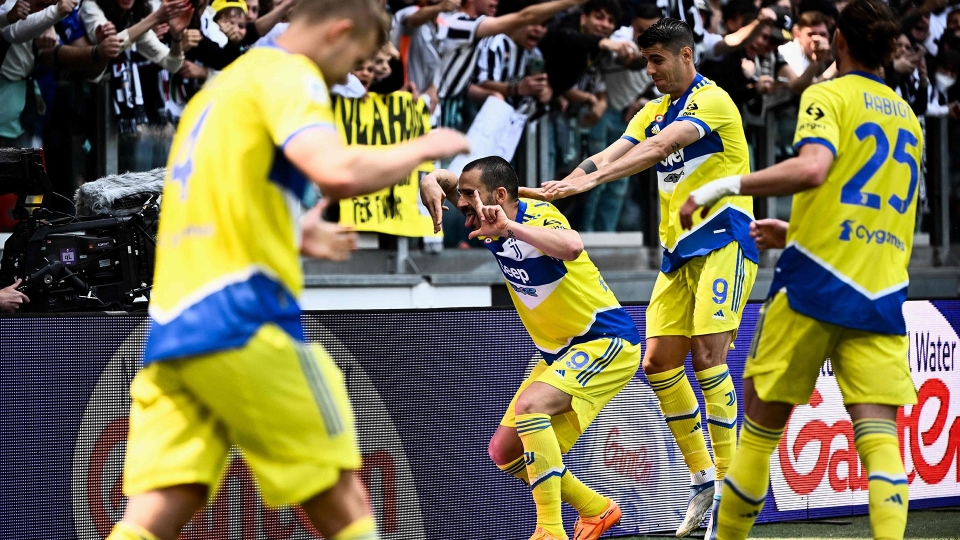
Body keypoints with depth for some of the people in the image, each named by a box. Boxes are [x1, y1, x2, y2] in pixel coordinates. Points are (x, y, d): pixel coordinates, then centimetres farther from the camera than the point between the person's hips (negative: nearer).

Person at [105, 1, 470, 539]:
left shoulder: (218, 89, 25)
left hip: (169, 319, 8)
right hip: (239, 313, -8)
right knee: (342, 497, 4)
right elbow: (337, 172, -20)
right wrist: (425, 147, -4)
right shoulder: (287, 73, -2)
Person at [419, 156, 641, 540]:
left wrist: (509, 226, -50)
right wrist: (431, 184, -8)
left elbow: (572, 247, -47)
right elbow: (444, 179, 15)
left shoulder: (538, 218, -23)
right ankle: (596, 509, 21)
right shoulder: (491, 225, 0)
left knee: (529, 405, -33)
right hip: (559, 355, 10)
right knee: (505, 452, 5)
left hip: (606, 343, -10)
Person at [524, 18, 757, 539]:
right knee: (658, 364, 1)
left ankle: (728, 487, -11)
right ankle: (702, 482, 11)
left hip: (722, 241, -8)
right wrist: (550, 189, -13)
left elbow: (657, 149, -25)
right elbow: (611, 155, 4)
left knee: (706, 356, -16)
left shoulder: (712, 100, -11)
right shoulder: (653, 112, 15)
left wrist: (590, 179, -35)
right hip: (678, 250, 8)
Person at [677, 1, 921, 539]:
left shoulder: (829, 96, -1)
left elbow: (812, 168, -22)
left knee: (763, 419, 9)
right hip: (884, 293, 4)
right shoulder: (908, 117, 20)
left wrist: (728, 185, -16)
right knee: (880, 435, -6)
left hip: (815, 285, -4)